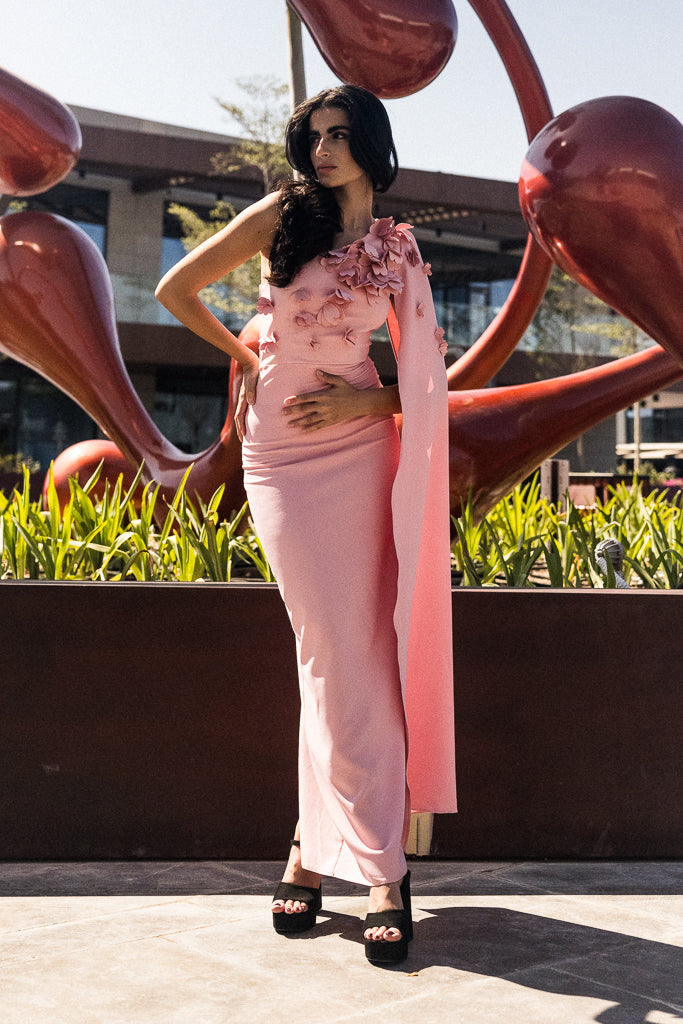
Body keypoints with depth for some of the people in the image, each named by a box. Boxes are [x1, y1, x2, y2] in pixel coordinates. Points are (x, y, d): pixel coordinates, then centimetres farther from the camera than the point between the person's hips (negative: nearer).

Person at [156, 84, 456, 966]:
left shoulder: (398, 249, 10)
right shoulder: (279, 216, 4)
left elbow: (429, 373, 12)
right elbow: (174, 289, 8)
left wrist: (368, 402, -6)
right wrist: (245, 354, 12)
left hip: (354, 447, 1)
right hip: (277, 454, -1)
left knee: (350, 654, -4)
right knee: (333, 656, -3)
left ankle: (316, 846, 6)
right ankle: (382, 868, 2)